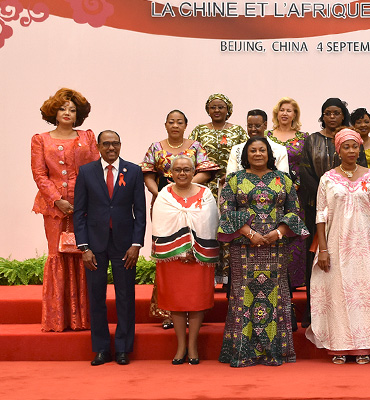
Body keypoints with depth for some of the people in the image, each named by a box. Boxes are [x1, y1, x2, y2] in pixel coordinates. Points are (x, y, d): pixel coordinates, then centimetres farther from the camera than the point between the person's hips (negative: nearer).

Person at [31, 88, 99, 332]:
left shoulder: (87, 137, 13)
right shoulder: (41, 140, 11)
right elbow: (39, 174, 3)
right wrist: (57, 199, -9)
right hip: (55, 205, 0)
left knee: (82, 256, -1)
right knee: (58, 256, -2)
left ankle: (82, 317, 6)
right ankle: (58, 319, 5)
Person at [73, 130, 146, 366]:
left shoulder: (134, 171, 3)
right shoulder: (86, 172, 3)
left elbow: (140, 210, 3)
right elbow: (79, 212, 2)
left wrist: (136, 244, -5)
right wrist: (84, 247, -5)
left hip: (124, 242, 0)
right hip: (95, 242, 0)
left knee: (125, 296, 4)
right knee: (96, 296, 5)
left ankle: (123, 349, 16)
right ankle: (101, 349, 17)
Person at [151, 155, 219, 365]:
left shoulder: (205, 194, 4)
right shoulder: (164, 196, 5)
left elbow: (210, 227, 0)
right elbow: (161, 228, -2)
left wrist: (194, 251, -8)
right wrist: (180, 252, -10)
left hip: (200, 256, 0)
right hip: (172, 256, 0)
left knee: (198, 298, 1)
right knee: (176, 298, 3)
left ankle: (192, 345, 9)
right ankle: (181, 346, 10)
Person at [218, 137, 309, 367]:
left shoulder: (282, 179, 11)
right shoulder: (235, 180, 7)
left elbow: (294, 210, 8)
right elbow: (227, 211, -1)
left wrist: (278, 232, -8)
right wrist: (249, 233, -12)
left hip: (276, 247, 1)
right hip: (244, 248, -1)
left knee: (274, 291, 1)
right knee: (245, 292, -2)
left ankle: (274, 350, 8)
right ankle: (243, 351, 4)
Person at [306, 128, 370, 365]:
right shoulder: (328, 179, 3)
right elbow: (321, 214, 1)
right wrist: (323, 248, -5)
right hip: (336, 243, 0)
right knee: (337, 291, 0)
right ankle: (339, 347, 8)